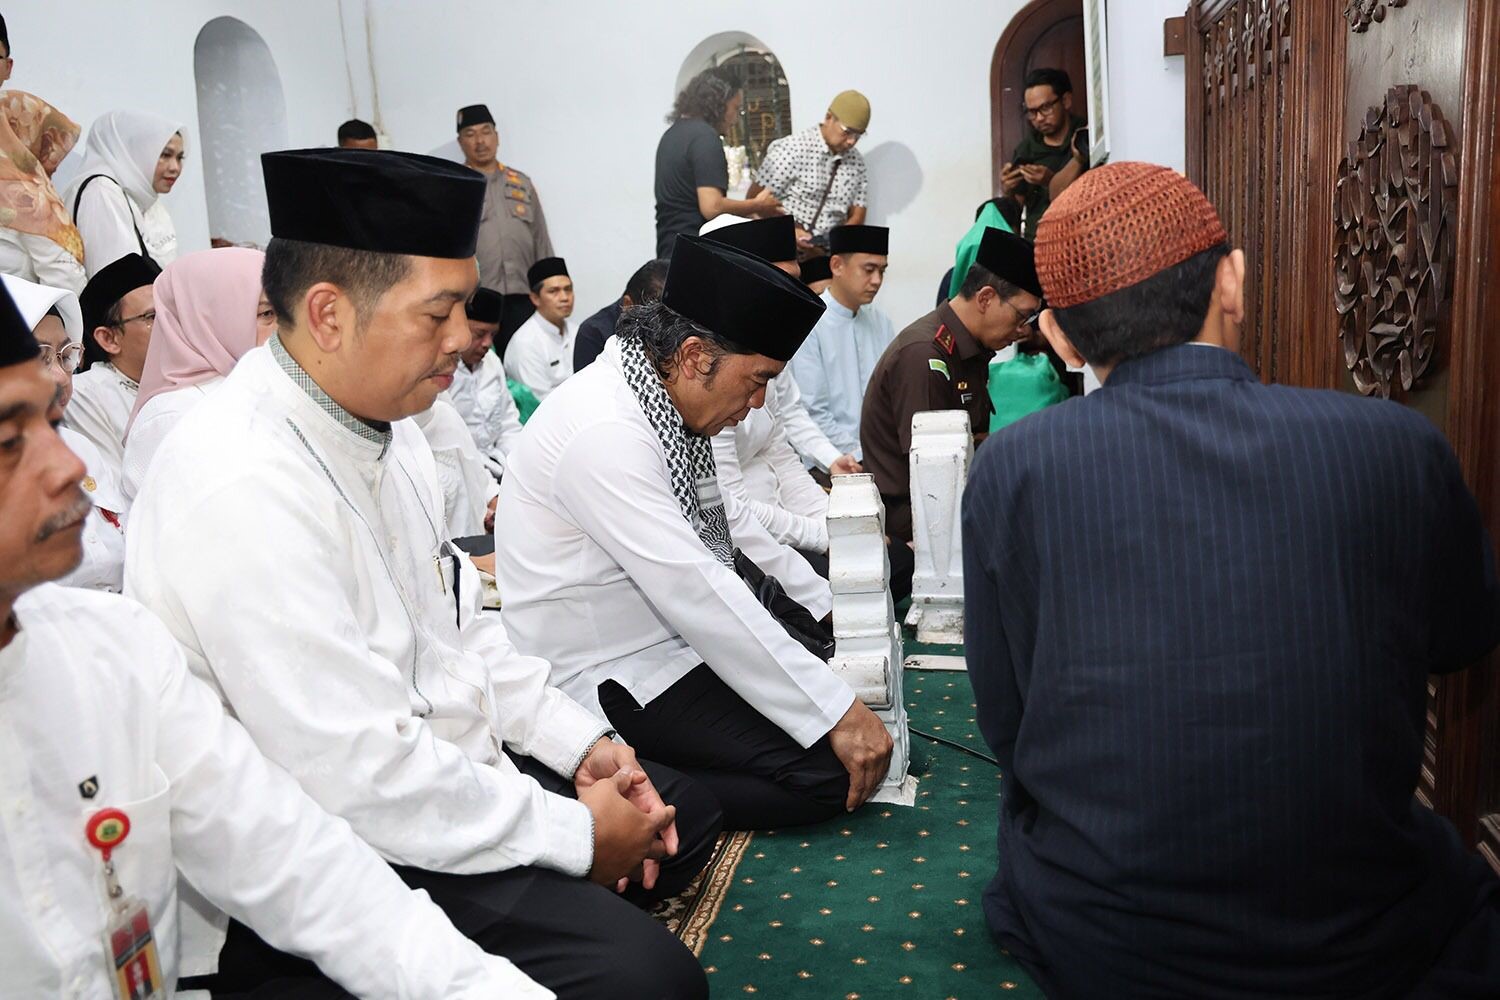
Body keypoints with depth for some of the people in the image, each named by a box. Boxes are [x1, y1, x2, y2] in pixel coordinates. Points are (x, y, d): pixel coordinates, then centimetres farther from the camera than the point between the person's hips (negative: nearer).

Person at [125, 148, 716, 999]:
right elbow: (363, 778, -28)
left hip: (444, 763, 9)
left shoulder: (384, 425, 3)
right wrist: (578, 831, -18)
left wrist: (581, 740, 0)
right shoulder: (246, 494, -27)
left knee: (684, 811, 15)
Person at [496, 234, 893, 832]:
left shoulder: (665, 401, 3)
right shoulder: (606, 432, -27)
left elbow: (728, 521, 17)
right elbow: (696, 591, -30)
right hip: (618, 676, -10)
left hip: (675, 632, 10)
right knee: (833, 770, -16)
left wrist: (828, 606, 19)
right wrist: (837, 714, -26)